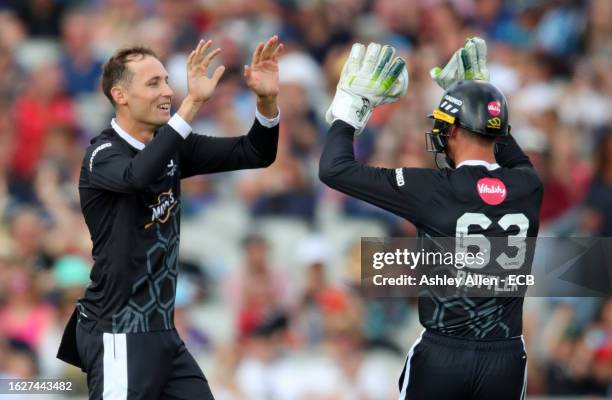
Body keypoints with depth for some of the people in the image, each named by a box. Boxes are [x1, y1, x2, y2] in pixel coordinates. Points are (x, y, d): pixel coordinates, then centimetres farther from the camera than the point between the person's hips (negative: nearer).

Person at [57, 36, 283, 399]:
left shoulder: (171, 147, 7)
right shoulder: (103, 156, -14)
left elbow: (254, 154, 5)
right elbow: (138, 175, -37)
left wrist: (267, 100, -14)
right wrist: (193, 103, -44)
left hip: (161, 330, 8)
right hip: (120, 335, -7)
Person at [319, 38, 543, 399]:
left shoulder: (435, 190, -12)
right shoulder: (528, 188, -1)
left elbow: (334, 169, -8)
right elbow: (516, 161, 27)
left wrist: (351, 105, 5)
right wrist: (478, 91, 28)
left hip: (442, 356, -3)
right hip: (507, 359, 3)